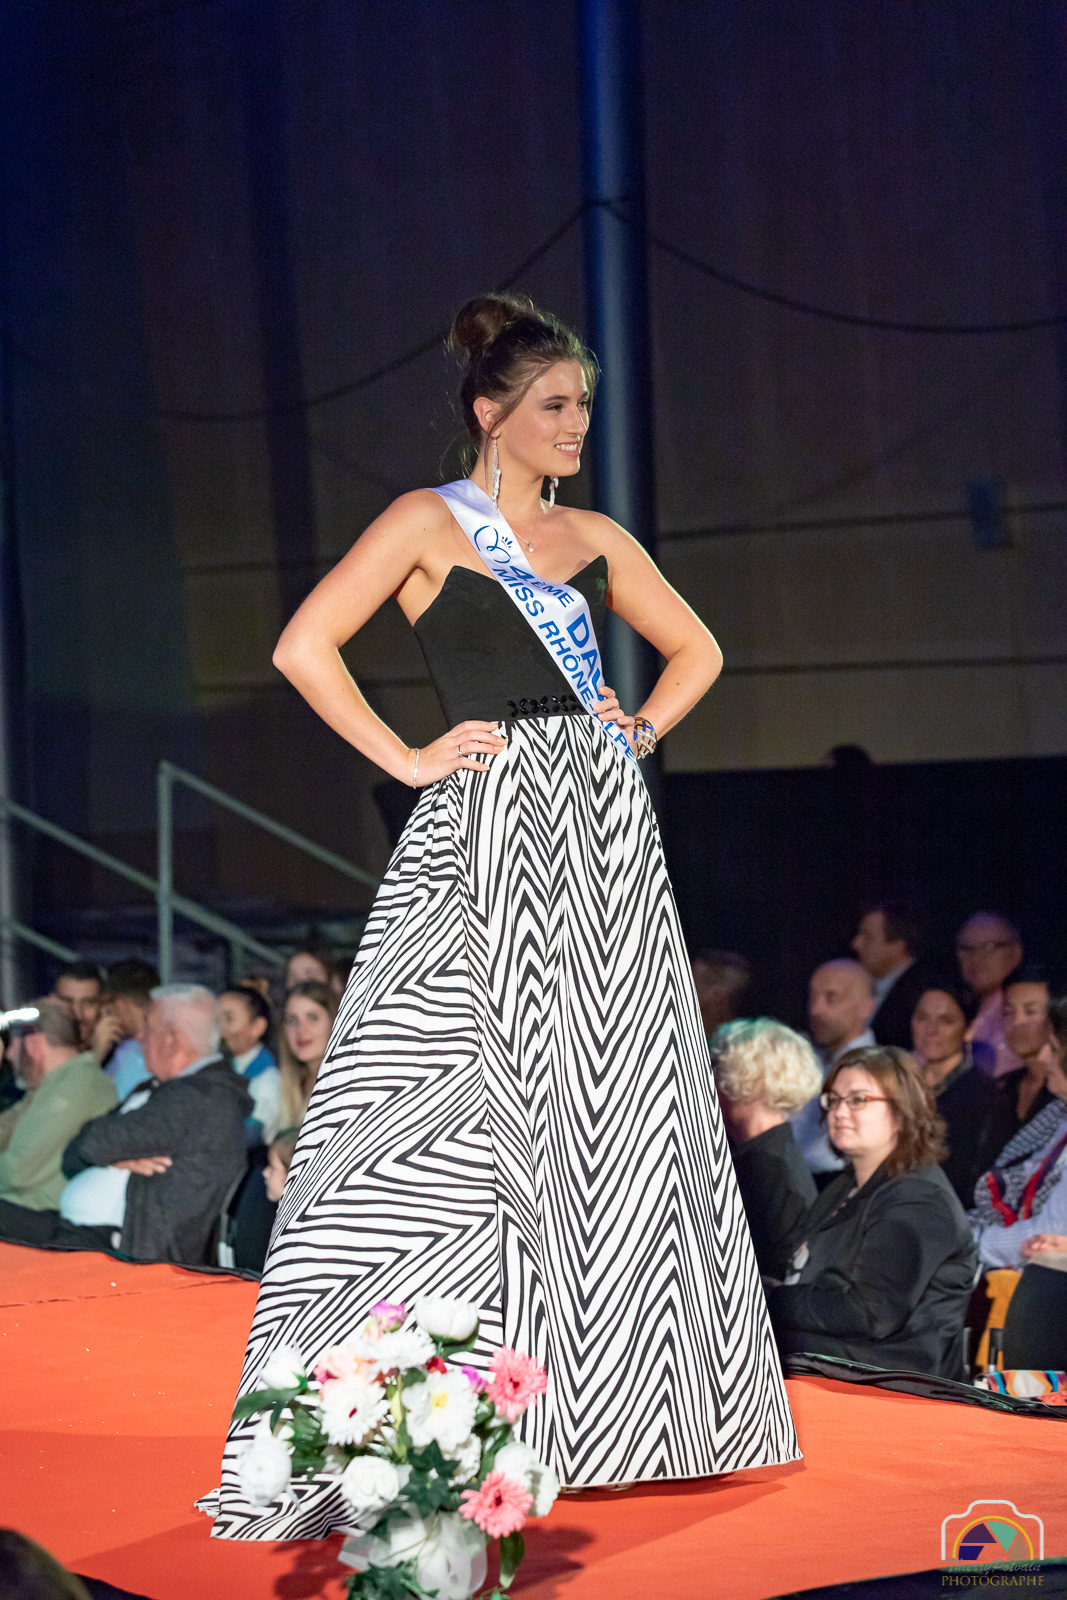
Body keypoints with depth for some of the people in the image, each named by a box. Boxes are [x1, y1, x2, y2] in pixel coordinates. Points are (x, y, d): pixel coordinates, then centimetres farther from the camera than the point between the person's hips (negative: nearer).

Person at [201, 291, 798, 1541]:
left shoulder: (594, 538, 15)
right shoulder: (431, 523, -1)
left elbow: (695, 650, 27)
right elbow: (303, 648, -10)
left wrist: (642, 730, 10)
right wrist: (408, 760, -10)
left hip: (603, 821, 6)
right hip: (491, 826, -6)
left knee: (622, 1100, 6)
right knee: (474, 1100, -10)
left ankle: (614, 1399, 16)